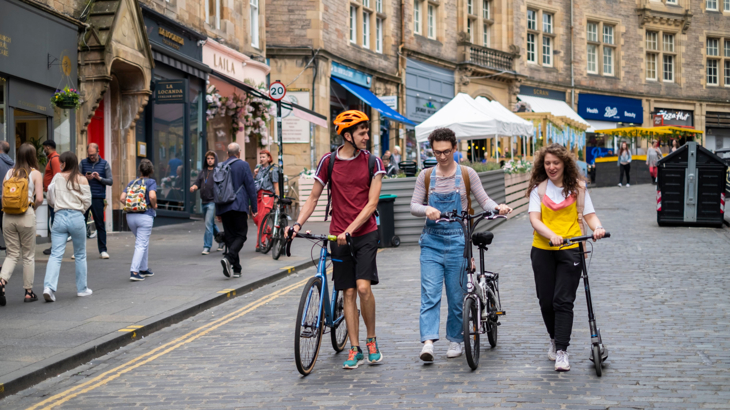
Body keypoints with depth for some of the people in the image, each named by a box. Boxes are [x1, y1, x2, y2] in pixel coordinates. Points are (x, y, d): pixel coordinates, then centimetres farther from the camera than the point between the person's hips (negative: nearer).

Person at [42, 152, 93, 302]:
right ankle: (82, 289, 20)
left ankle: (49, 287, -20)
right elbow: (87, 202, 0)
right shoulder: (82, 180, -1)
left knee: (55, 254, -3)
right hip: (77, 218, -1)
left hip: (60, 217, 1)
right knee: (80, 256, 14)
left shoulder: (57, 178, 3)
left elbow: (51, 201, 9)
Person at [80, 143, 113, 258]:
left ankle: (103, 250, 7)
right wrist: (85, 178, -14)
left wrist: (99, 178, -13)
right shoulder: (83, 163, 8)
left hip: (98, 198, -1)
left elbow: (110, 181, 3)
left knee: (100, 224, 1)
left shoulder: (104, 164, 6)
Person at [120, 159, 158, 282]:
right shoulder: (151, 182, -4)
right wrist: (154, 206, -4)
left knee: (143, 242, 21)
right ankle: (134, 271, -13)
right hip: (145, 216, -5)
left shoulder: (132, 183, 10)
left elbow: (122, 198, 1)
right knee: (141, 245, -3)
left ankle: (144, 269, 27)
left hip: (130, 216, 5)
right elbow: (152, 196, -21)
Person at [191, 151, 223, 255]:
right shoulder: (203, 172, 16)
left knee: (209, 224, -11)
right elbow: (197, 183, 12)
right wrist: (193, 187, -10)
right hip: (203, 201, 7)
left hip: (213, 201, -7)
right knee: (212, 224, 16)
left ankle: (207, 247, -7)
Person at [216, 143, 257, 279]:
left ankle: (236, 269, 6)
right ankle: (229, 258, -25)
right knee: (241, 235, 0)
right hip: (239, 206, -4)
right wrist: (254, 207, 1)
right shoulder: (243, 165, -3)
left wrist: (218, 211, 20)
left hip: (224, 207, 5)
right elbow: (250, 187, -5)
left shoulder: (220, 167, 11)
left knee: (230, 236, 8)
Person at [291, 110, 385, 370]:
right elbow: (314, 197, 6)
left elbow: (371, 203, -8)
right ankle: (355, 350, 9)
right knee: (349, 292, 3)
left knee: (363, 287, -14)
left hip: (365, 233, -1)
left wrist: (350, 230, -19)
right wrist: (298, 224, -8)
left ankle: (372, 341, 6)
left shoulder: (372, 162, -2)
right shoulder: (329, 161, 1)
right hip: (339, 236, 1)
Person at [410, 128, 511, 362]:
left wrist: (497, 208, -21)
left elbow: (483, 200, 1)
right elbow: (413, 206, 3)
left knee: (456, 294, 4)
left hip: (457, 240, -1)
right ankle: (428, 341, -16)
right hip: (432, 240, 1)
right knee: (430, 292, -10)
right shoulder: (426, 176, 7)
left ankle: (455, 339, 18)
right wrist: (427, 210, -19)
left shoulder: (467, 174, 3)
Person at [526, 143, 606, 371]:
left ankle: (562, 352, -7)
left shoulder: (577, 187, 5)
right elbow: (534, 219, -6)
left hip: (570, 250, -2)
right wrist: (551, 234, -24)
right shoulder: (538, 189, 5)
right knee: (546, 300, 6)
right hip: (543, 249, 2)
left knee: (563, 301, -9)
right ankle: (555, 339, 32)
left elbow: (589, 214, 3)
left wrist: (597, 228, -20)